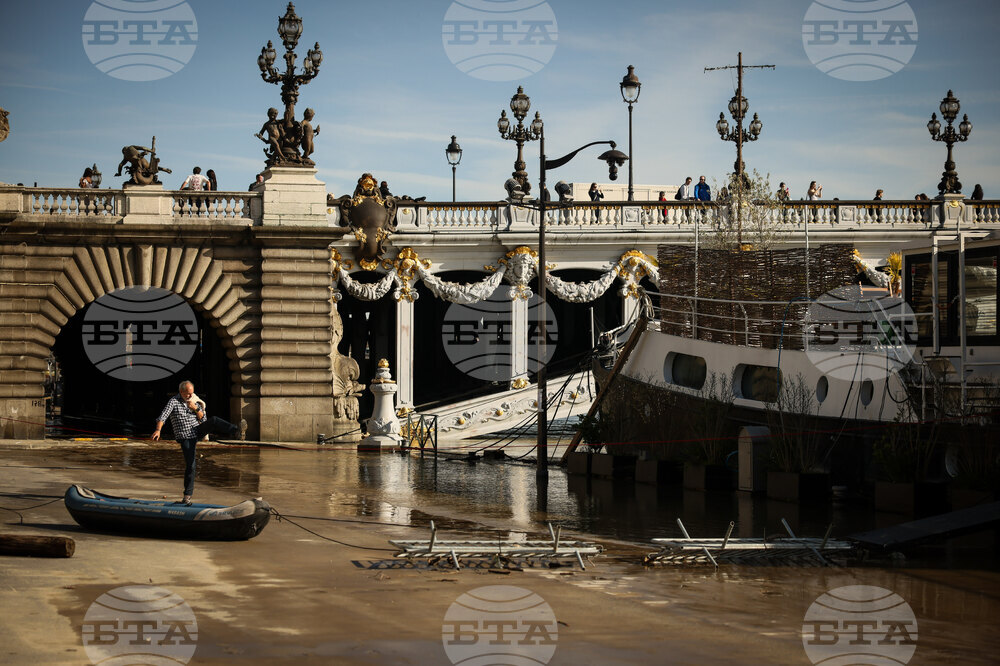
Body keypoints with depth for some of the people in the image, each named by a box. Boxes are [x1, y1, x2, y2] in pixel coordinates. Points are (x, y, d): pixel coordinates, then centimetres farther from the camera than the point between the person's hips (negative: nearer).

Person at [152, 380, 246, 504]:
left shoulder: (194, 402, 11)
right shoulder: (173, 402, -5)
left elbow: (203, 419, 8)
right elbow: (163, 416, -16)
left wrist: (196, 409, -10)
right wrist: (158, 430, -33)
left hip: (197, 431, 4)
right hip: (185, 437, -4)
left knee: (213, 421, -23)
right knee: (190, 465, -11)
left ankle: (236, 431, -42)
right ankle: (187, 496, -2)